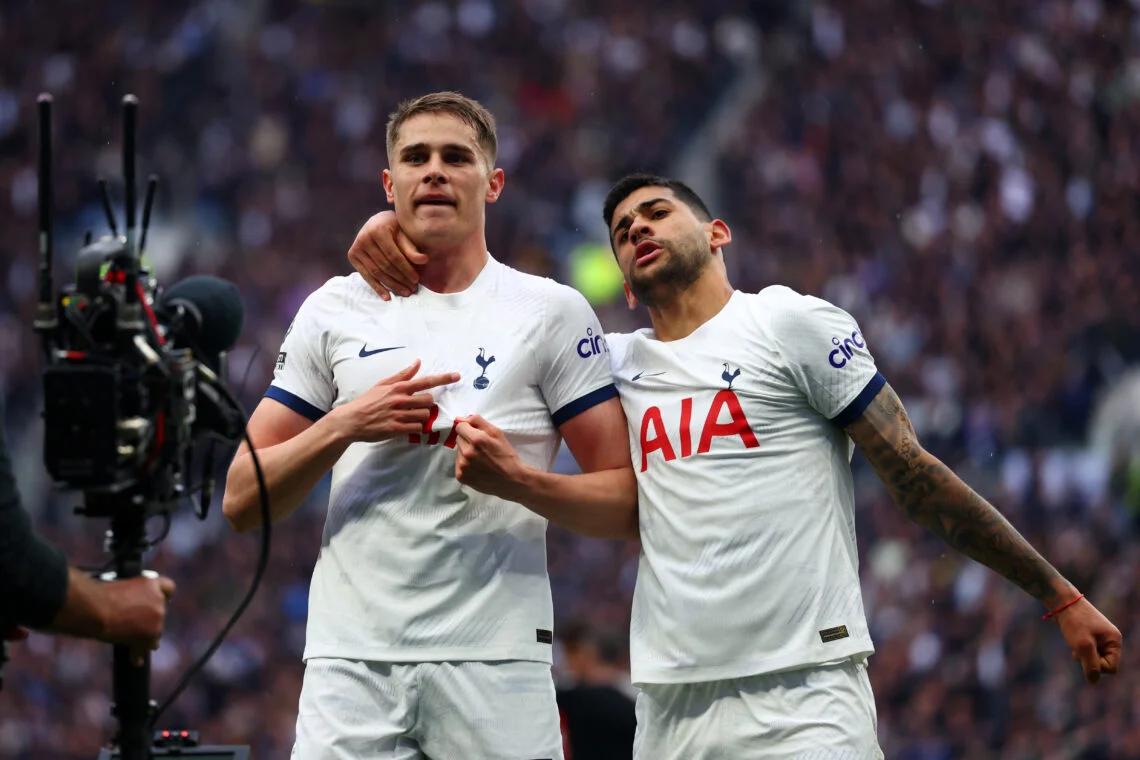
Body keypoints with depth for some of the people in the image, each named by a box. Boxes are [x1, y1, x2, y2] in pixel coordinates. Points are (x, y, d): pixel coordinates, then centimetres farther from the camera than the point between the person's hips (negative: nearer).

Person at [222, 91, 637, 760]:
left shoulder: (553, 312, 6)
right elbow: (242, 502, 10)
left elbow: (627, 506, 3)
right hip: (352, 660, 1)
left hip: (496, 660, -1)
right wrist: (343, 426, -5)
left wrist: (517, 481, -14)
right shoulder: (334, 311, 13)